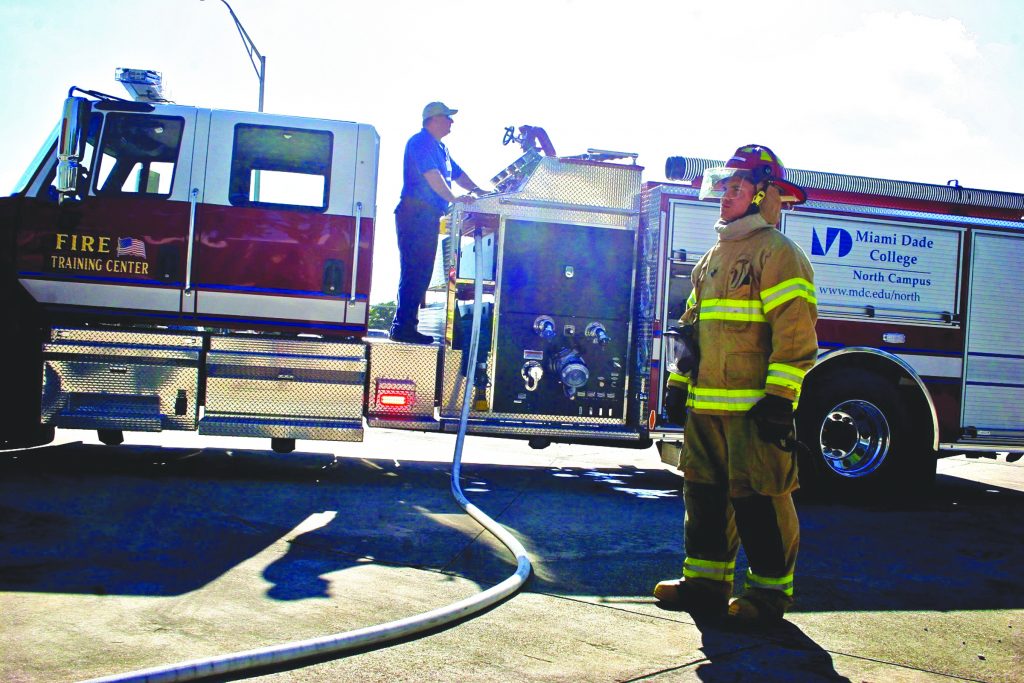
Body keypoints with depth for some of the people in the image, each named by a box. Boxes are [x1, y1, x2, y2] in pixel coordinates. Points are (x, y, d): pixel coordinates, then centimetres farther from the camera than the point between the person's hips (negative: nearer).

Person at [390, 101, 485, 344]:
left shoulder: (440, 148, 24)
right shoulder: (421, 142, -7)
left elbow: (457, 174, 29)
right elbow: (431, 174, -19)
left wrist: (479, 192, 18)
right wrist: (454, 199, -23)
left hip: (427, 217, 10)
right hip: (416, 213, -10)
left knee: (421, 272, 9)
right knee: (414, 271, -13)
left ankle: (405, 325, 12)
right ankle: (404, 327, -14)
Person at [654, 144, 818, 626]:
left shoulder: (777, 253, -7)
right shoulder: (713, 258, 20)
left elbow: (795, 332, -14)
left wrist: (780, 399, -19)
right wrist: (679, 385, 18)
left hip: (754, 408, -8)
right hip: (706, 405, 9)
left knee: (759, 497, -2)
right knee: (705, 491, 12)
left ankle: (770, 590, 10)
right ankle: (705, 581, 23)